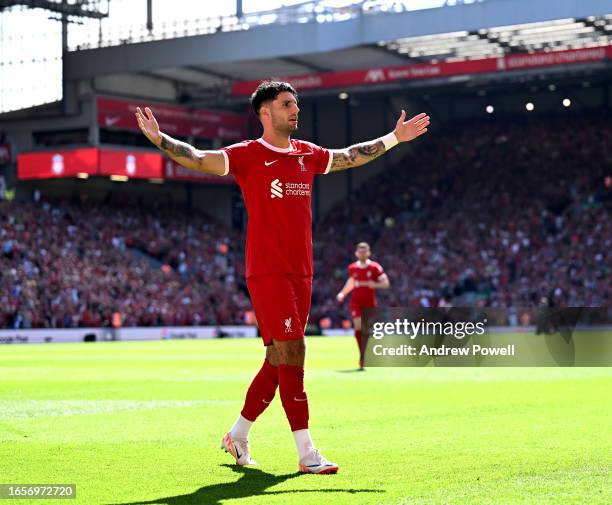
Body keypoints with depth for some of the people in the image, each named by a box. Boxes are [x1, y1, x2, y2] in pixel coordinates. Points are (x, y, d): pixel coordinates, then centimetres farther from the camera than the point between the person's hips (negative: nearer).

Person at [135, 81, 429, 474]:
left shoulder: (307, 154, 15)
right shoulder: (248, 155, -5)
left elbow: (351, 156, 30)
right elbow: (199, 159, -17)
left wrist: (396, 138, 36)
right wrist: (159, 139, -33)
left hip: (301, 272, 7)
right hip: (267, 272, -7)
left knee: (280, 360, 11)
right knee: (292, 355, -11)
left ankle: (238, 436, 27)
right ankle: (307, 455, -9)